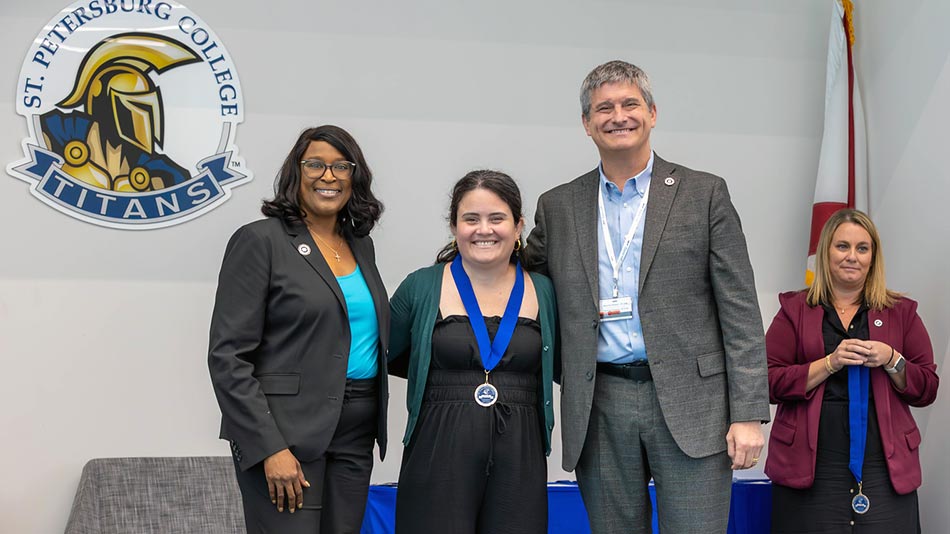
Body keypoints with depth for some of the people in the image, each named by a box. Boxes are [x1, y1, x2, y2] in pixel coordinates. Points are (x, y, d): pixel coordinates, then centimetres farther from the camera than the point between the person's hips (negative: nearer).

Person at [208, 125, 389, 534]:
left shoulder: (360, 244, 13)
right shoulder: (259, 241, -6)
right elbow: (228, 357, -11)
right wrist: (270, 447, -18)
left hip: (355, 436, 6)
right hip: (288, 433, -6)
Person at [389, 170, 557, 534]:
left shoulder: (544, 292, 7)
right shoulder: (421, 287, 2)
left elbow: (559, 367, 19)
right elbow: (383, 354, 13)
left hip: (520, 459, 2)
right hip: (438, 453, -1)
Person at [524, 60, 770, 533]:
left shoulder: (704, 194, 4)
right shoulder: (558, 206, 11)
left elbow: (739, 312, 0)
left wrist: (748, 414, -7)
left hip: (689, 403, -2)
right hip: (600, 409, 3)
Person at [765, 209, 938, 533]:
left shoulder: (901, 312, 14)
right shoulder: (795, 310, 8)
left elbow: (927, 390, 10)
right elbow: (770, 383, -2)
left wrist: (891, 360, -8)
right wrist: (830, 363, -13)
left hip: (884, 470, 1)